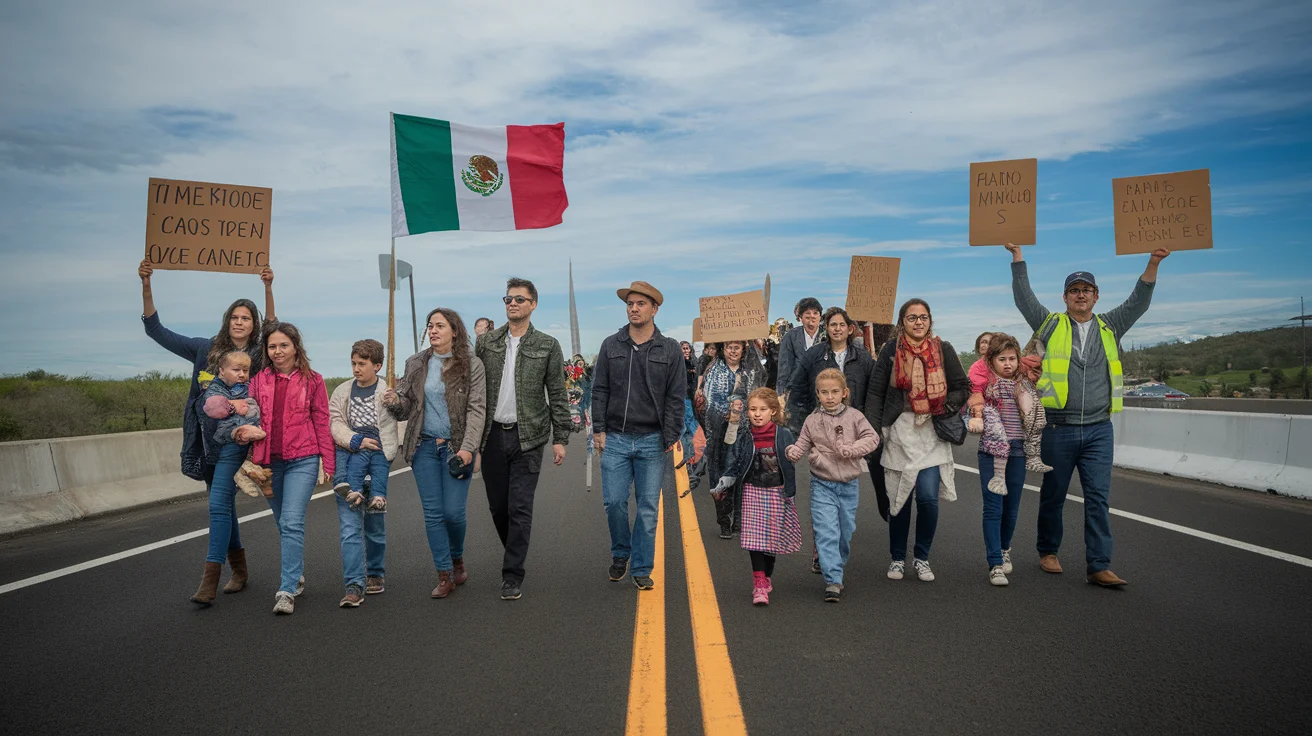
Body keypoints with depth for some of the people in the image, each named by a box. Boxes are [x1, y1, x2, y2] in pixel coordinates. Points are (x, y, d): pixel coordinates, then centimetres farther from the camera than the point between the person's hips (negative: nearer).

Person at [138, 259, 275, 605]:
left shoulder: (259, 354, -3)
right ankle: (239, 569, 27)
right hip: (209, 439, 5)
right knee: (224, 505, 13)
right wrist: (146, 285, -1)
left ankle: (210, 579, -9)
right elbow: (156, 330, 8)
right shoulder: (206, 349, 7)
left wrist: (268, 288, -33)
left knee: (219, 504, -13)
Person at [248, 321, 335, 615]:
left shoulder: (312, 380, 1)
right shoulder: (259, 380, 8)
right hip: (268, 461, 4)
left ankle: (287, 591, -11)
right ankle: (296, 576, 30)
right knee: (283, 523, 14)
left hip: (302, 460, -4)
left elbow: (322, 423, 2)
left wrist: (329, 463, 1)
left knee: (292, 522, -13)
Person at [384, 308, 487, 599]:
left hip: (456, 447, -3)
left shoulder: (471, 364, -4)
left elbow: (477, 409, -8)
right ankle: (445, 575, 14)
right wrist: (394, 401, -10)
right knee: (432, 513, 3)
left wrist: (468, 447, -17)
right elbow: (408, 408, 13)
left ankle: (457, 559, 27)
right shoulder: (416, 364, 7)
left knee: (453, 511, -3)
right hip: (424, 445, 3)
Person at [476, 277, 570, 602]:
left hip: (527, 437, -3)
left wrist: (560, 438, -3)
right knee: (498, 507, 11)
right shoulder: (486, 343, 7)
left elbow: (558, 396, 1)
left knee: (520, 509, -4)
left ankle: (512, 575, 3)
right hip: (492, 435, 3)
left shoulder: (547, 346, 0)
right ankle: (515, 554, 34)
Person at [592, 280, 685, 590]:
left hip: (652, 441, -1)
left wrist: (670, 437, -4)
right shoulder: (611, 345, 6)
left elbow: (675, 397, 2)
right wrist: (599, 429, 0)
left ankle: (641, 569, 16)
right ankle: (620, 554, 25)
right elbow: (599, 390, 7)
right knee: (614, 501, -1)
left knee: (648, 508, 3)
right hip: (616, 439, 1)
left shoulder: (669, 349, 3)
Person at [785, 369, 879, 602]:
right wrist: (793, 452, -22)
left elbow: (872, 438, -4)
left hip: (849, 485, 2)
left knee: (845, 532, 15)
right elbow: (803, 444, 0)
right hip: (822, 485, -1)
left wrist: (851, 449, -17)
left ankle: (837, 566, 38)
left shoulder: (854, 416, -1)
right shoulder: (812, 421, 0)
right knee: (826, 532, -11)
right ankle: (833, 581, -9)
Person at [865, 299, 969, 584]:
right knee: (899, 498, 4)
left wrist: (944, 408, -7)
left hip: (932, 433, 0)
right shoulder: (891, 350, 2)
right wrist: (873, 429, -6)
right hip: (899, 432, 0)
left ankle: (922, 558, 14)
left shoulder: (943, 349, 6)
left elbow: (963, 388, 11)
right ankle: (897, 558, 22)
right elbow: (875, 392, 2)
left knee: (928, 497, -8)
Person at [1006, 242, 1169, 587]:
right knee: (1053, 495, 9)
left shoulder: (1109, 328, 13)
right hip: (1058, 429, -2)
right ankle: (1048, 551, 26)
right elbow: (1024, 296, -2)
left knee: (1098, 498, -2)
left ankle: (1098, 566, -1)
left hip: (1099, 431, 2)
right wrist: (1018, 255, -7)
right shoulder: (1050, 325, 5)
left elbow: (1138, 302, 8)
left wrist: (1152, 265, -4)